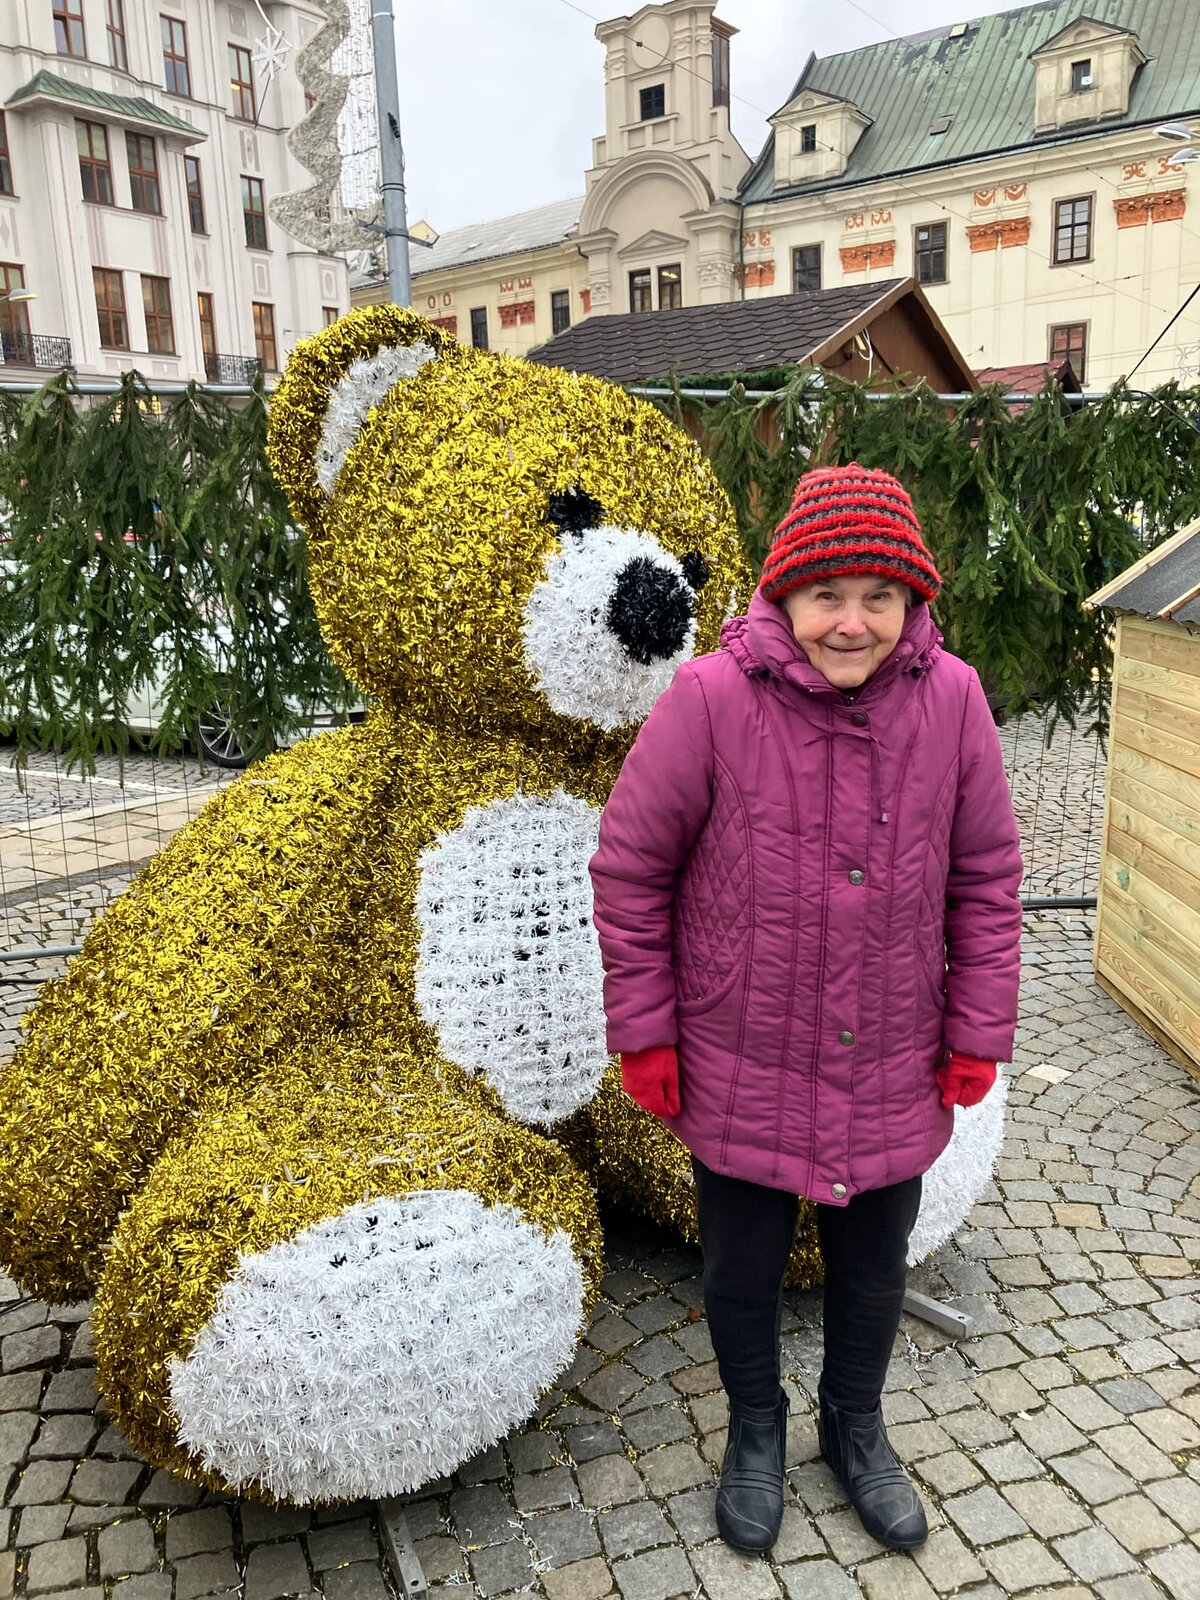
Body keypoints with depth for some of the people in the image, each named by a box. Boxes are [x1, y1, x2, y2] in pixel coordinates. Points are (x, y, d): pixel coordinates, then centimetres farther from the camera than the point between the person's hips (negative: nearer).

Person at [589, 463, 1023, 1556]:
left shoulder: (952, 699, -10)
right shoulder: (710, 699, -19)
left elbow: (986, 877, 1)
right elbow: (630, 868, -10)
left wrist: (977, 1035, 3)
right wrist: (645, 1034, -7)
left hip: (893, 1075, 2)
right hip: (742, 1071, -2)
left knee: (873, 1269, 23)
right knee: (744, 1272, 19)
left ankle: (856, 1427, 52)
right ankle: (756, 1428, 50)